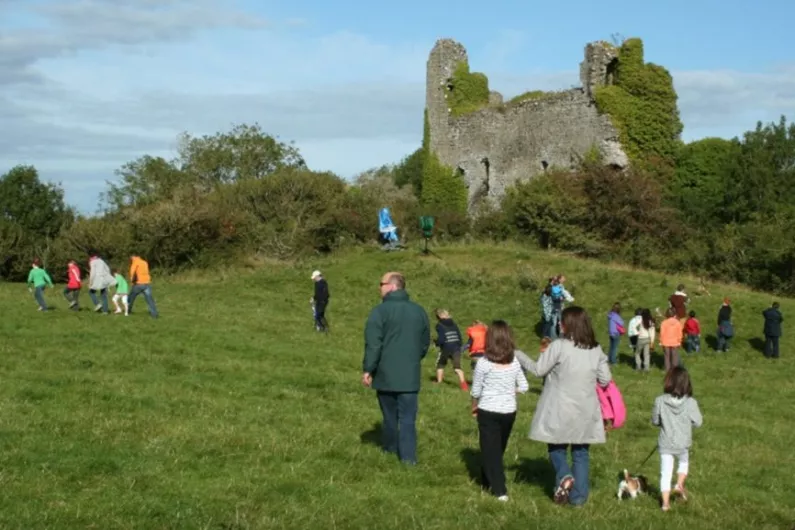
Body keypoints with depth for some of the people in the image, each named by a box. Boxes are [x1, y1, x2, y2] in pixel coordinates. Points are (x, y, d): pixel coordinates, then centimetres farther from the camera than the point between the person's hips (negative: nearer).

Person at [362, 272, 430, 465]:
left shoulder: (381, 311, -11)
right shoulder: (419, 311, 6)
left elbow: (373, 344, -14)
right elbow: (425, 343, 15)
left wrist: (367, 369, -6)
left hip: (386, 374, -2)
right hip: (410, 376, 3)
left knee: (389, 415, 14)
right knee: (408, 418, 1)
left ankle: (391, 449, 28)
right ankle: (408, 457, -6)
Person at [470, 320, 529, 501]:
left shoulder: (484, 363, -14)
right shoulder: (515, 362, -3)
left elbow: (476, 391, -8)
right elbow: (524, 387, 1)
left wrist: (474, 407, 10)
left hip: (488, 412, -4)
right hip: (509, 411, 4)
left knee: (490, 450, 5)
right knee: (499, 449, 20)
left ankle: (499, 490, -1)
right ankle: (488, 481, 35)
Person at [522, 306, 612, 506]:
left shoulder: (559, 346, -14)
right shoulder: (596, 349, 0)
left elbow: (538, 370, -6)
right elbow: (605, 379, 3)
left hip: (560, 410, -3)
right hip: (585, 411, 3)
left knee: (556, 447, 17)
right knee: (581, 453, 13)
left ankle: (564, 476, -8)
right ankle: (578, 496, 13)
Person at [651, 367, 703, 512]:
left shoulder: (660, 401, -14)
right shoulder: (690, 403, -16)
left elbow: (655, 421, -3)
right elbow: (698, 422, -7)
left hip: (665, 444, 0)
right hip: (682, 444, 0)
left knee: (665, 473, 8)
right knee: (684, 462, 31)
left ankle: (665, 502, 7)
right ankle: (679, 485, 16)